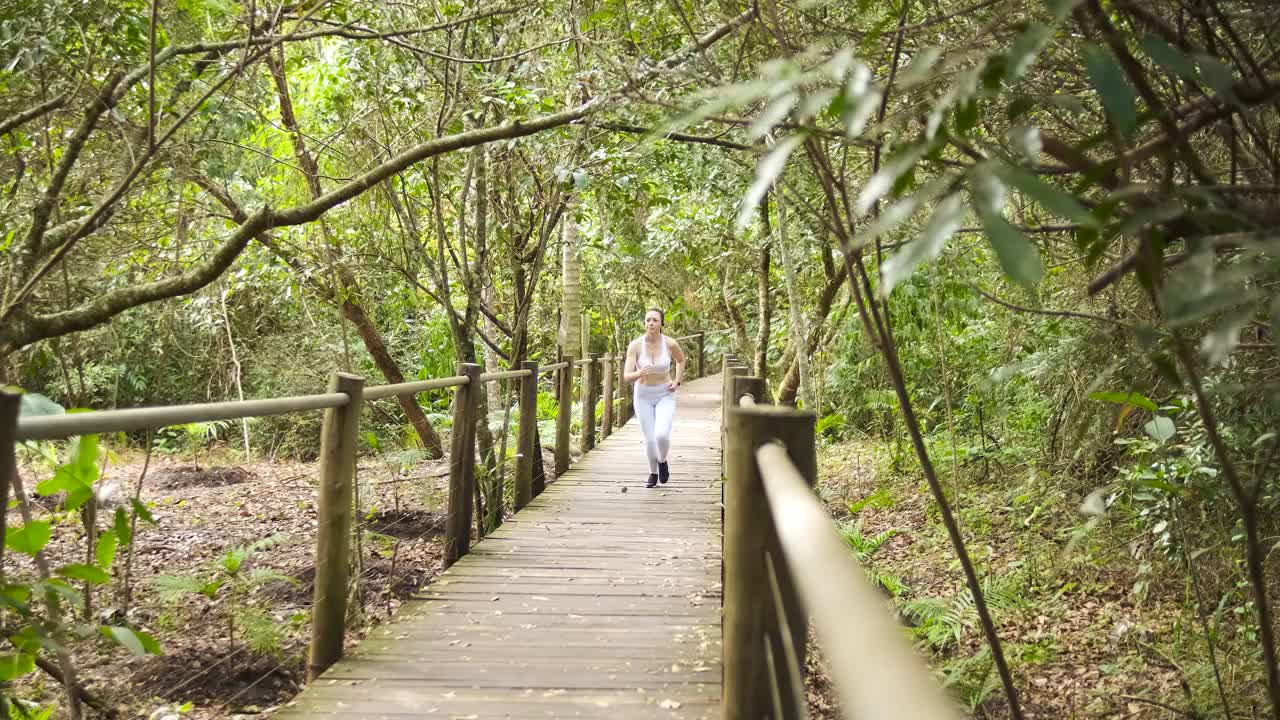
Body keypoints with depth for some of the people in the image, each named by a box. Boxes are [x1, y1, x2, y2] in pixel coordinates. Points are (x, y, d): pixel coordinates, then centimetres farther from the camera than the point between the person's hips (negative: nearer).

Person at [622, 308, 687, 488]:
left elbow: (681, 359, 10)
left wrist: (677, 381, 0)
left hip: (665, 395, -1)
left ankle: (662, 461, 14)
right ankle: (653, 473, 33)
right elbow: (626, 378, -20)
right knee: (650, 439, 4)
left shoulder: (670, 344, -15)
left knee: (662, 435, -20)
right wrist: (640, 373, -41)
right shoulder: (635, 345, -17)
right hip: (643, 395, 1)